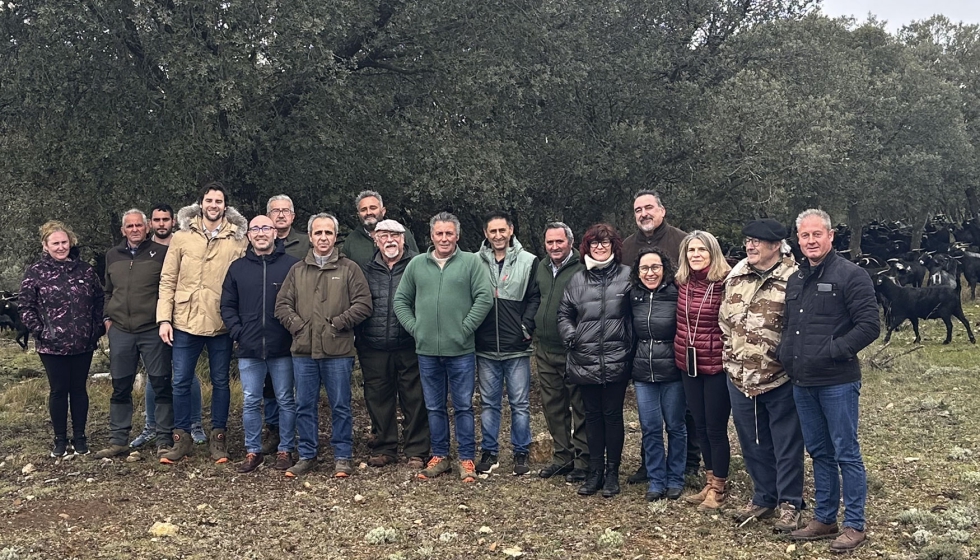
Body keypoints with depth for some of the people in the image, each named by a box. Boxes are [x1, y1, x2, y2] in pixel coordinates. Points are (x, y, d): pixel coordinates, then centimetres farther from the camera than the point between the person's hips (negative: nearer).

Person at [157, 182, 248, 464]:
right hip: (185, 323, 1)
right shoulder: (182, 237, 3)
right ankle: (182, 438, 18)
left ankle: (218, 437, 21)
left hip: (222, 324, 0)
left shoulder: (238, 240, 1)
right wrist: (164, 318, -4)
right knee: (181, 382, 6)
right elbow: (167, 281, 3)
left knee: (220, 382, 9)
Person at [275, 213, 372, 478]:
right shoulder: (297, 270, 13)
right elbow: (282, 305, 10)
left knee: (340, 406, 4)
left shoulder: (349, 269, 3)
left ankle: (342, 457, 14)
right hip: (303, 350, 3)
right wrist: (297, 325, -5)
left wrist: (336, 324, -9)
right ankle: (307, 456, 20)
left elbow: (363, 305, -3)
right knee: (304, 406, 9)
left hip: (338, 350, -3)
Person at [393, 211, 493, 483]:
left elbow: (485, 298, -9)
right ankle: (439, 456, 25)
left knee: (463, 407, 5)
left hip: (461, 351, -3)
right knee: (434, 407, 13)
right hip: (427, 351, 3)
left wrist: (465, 329, -12)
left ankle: (467, 459, 15)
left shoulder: (471, 262, -2)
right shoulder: (417, 264, 8)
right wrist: (413, 327, 1)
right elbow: (401, 300, 12)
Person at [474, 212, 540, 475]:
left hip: (517, 347, -1)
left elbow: (535, 298, -1)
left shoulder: (528, 261, 0)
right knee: (488, 403, 11)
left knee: (520, 404, 6)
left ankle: (521, 453, 18)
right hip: (486, 348, 2)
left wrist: (527, 327, -11)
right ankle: (489, 452, 22)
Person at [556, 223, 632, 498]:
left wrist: (631, 346, -7)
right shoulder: (578, 280, 8)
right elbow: (564, 314, 15)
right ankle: (594, 472, 21)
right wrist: (570, 336, 1)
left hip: (616, 361, -3)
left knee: (612, 415, 5)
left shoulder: (626, 276, -1)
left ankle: (612, 472, 17)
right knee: (593, 415, 12)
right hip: (585, 361, 3)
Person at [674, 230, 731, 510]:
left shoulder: (725, 283, -15)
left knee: (716, 427, 5)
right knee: (700, 426, 16)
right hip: (688, 363, 6)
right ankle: (711, 482, 30)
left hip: (715, 364, -6)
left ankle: (719, 486, 21)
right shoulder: (682, 283, 2)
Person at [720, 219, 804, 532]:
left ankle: (789, 504, 21)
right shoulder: (736, 275, 6)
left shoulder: (793, 280, -14)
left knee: (786, 445, 8)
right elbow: (724, 319, 16)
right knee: (753, 444, 17)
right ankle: (764, 498, 32)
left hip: (779, 380, -6)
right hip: (740, 377, 6)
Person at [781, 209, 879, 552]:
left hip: (837, 382, -7)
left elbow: (869, 325, -14)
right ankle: (824, 519, 26)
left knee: (846, 454, 1)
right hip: (802, 383, 7)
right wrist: (785, 353, 7)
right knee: (819, 452, 15)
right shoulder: (795, 280, 14)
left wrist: (832, 351, -18)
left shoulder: (851, 275, -8)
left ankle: (855, 525, 12)